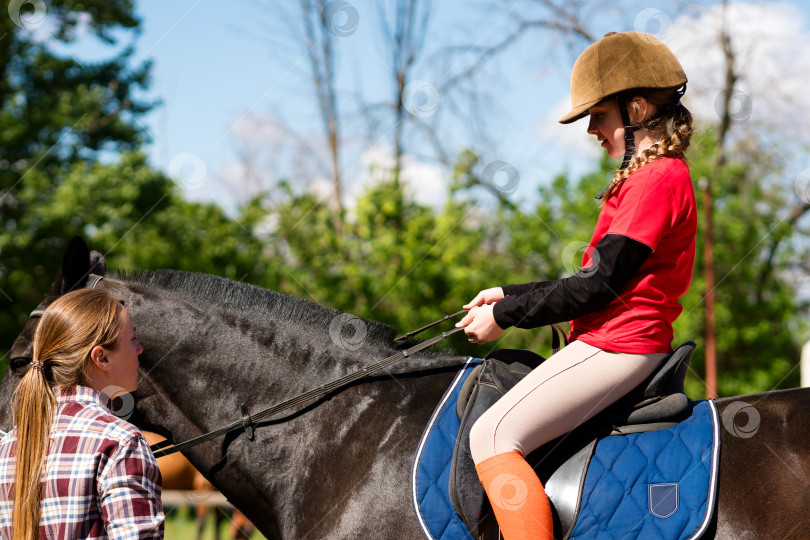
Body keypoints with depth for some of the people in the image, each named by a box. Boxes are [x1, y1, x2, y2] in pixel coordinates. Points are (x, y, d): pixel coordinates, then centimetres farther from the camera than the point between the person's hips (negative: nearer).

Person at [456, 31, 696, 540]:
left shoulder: (657, 179, -14)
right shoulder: (655, 176, 19)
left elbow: (597, 284, -18)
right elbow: (597, 281, 21)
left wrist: (505, 316, -10)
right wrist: (510, 295, 15)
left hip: (617, 346, -11)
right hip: (619, 341, 11)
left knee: (493, 436, -20)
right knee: (500, 430, 17)